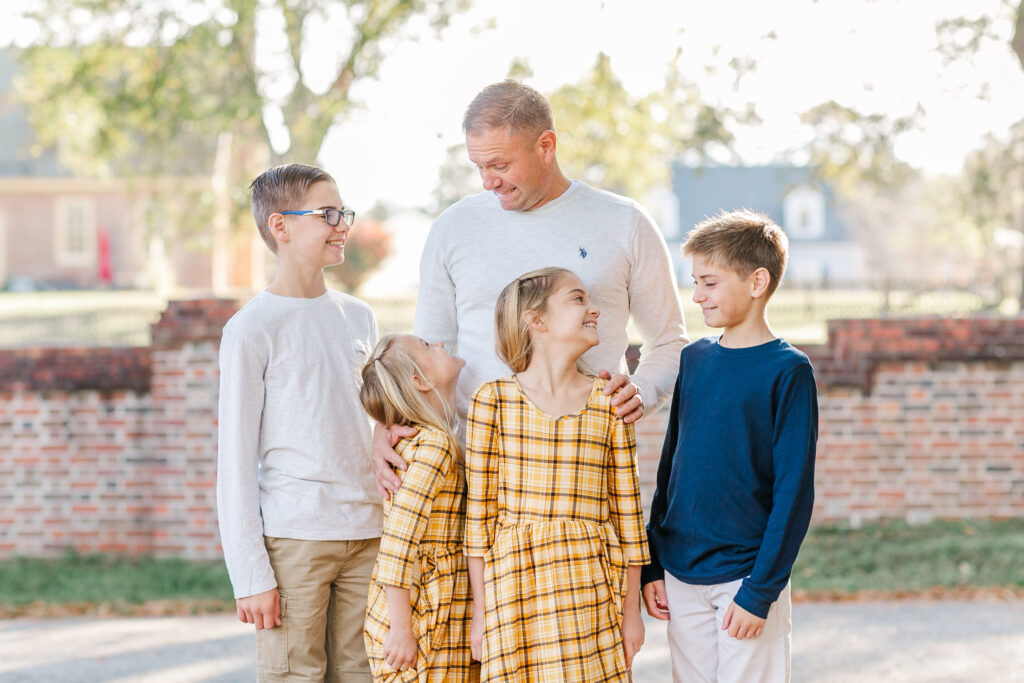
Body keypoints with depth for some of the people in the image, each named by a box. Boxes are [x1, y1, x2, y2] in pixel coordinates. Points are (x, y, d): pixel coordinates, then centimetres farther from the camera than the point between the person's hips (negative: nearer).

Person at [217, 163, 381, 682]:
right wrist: (250, 574, -11)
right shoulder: (253, 329, -5)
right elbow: (235, 458, -6)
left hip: (367, 534, 5)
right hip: (292, 538, -5)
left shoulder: (358, 317, 13)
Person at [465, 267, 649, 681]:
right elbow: (478, 511, 1)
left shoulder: (609, 403, 5)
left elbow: (627, 511, 8)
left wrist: (631, 609, 8)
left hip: (590, 590, 2)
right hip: (515, 583, -2)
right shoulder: (493, 401, -1)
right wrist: (480, 610, 1)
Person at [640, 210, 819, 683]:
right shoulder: (694, 359, 8)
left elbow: (794, 492, -12)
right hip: (682, 577, 5)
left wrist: (760, 591, -15)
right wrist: (652, 567, 11)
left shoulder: (787, 371, -10)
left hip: (745, 577, -5)